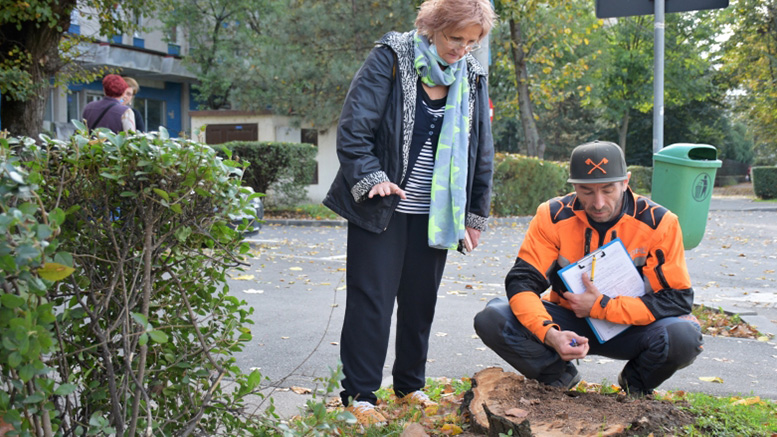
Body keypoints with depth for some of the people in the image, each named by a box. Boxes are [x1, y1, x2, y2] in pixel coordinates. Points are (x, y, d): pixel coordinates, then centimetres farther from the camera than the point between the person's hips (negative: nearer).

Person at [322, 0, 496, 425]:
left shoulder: (472, 78, 7)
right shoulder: (390, 59, -8)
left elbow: (481, 152, 13)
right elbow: (353, 127, -11)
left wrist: (475, 215, 12)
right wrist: (370, 177, -22)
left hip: (434, 215, 5)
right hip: (381, 210, -4)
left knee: (420, 302, 12)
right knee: (371, 301, -3)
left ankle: (410, 386, 27)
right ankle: (358, 396, 7)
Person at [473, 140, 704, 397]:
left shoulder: (658, 223, -15)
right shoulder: (552, 217, -13)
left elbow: (679, 298, -16)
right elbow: (523, 281, -17)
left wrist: (602, 307, -23)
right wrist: (550, 333, -37)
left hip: (629, 327, -1)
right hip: (568, 323, 1)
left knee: (684, 337, -33)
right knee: (491, 320, -24)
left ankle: (635, 385, 3)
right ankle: (559, 378, 3)